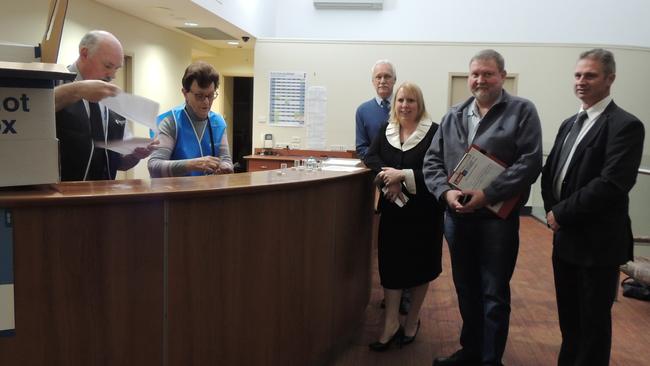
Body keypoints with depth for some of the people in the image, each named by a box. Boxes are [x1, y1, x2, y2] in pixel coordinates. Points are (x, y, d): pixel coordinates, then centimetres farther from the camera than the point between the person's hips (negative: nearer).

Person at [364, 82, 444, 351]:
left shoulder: (433, 132, -10)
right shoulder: (385, 131, 7)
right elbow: (370, 157, -1)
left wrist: (402, 175, -22)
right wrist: (388, 176, -19)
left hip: (423, 210, -3)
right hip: (392, 209, 4)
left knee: (419, 266, 9)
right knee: (390, 264, 4)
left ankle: (412, 321, 27)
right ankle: (391, 324, 15)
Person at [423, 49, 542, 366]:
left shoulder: (522, 111, -3)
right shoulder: (453, 116, 11)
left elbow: (530, 161, -13)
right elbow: (432, 161, 8)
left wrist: (488, 194, -21)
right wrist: (446, 191, -11)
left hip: (498, 217, -4)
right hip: (457, 215, 5)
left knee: (494, 293, 6)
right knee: (466, 288, 17)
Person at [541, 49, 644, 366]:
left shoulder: (625, 125, -13)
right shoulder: (569, 124, 12)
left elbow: (611, 184, -23)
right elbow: (549, 172, 14)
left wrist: (562, 213, -17)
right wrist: (551, 210, -2)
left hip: (598, 242, -7)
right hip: (565, 237, 7)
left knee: (593, 321, 8)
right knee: (568, 316, 20)